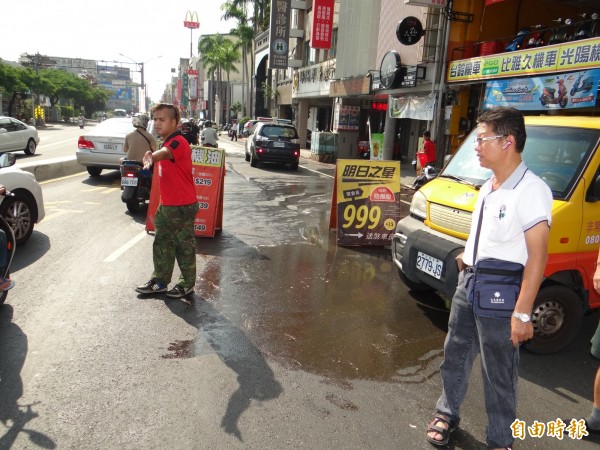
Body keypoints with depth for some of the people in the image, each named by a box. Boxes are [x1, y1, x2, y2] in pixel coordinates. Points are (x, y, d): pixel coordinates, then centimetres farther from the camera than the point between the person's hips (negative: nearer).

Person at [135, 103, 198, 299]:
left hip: (182, 206, -9)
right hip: (166, 204, 10)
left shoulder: (178, 142, -18)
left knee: (184, 245, 4)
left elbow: (164, 153, -43)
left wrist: (150, 157, -60)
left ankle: (187, 283, 19)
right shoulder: (168, 142, 12)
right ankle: (160, 280, 27)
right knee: (162, 243, 15)